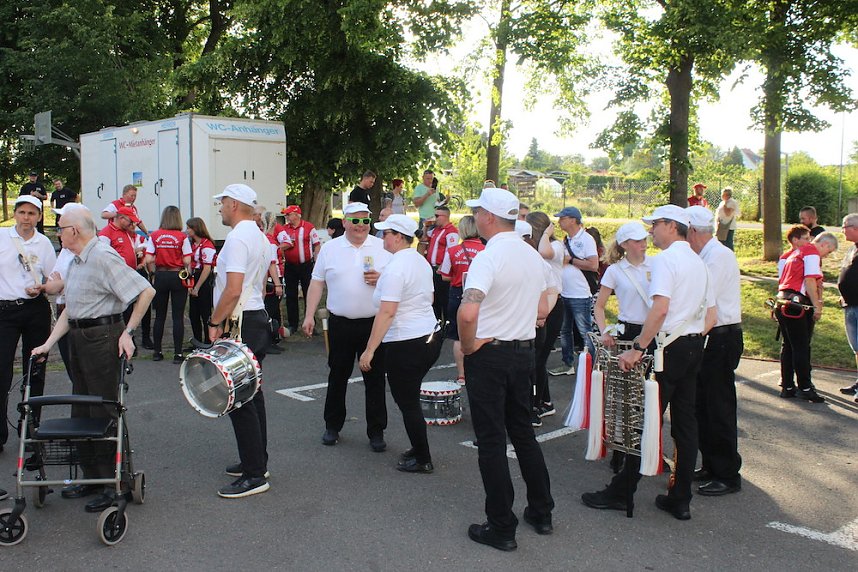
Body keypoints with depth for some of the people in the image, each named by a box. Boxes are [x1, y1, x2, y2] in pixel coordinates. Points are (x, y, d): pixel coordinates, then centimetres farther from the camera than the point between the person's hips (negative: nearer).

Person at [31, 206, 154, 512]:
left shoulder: (103, 257, -15)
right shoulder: (76, 261, 16)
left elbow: (146, 292, -20)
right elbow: (69, 309, 19)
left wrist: (128, 332, -19)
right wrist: (49, 343, 12)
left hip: (102, 337, -10)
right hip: (78, 338, 10)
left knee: (104, 412, -5)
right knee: (82, 412, 14)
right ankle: (92, 477, 25)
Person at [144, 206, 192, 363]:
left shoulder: (154, 236, -1)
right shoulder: (182, 237, -7)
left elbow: (148, 260, -6)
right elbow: (187, 261, -10)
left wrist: (154, 272, 11)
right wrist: (188, 274, 6)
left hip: (160, 277, 2)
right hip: (178, 277, -2)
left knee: (160, 316, 12)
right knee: (178, 317, 1)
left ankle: (157, 352, 18)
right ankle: (178, 353, 2)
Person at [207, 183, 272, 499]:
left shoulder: (237, 238, -16)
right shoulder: (261, 238, 15)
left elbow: (233, 290, -24)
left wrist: (214, 323, -14)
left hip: (241, 324, -10)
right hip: (258, 318, 10)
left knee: (239, 399, -7)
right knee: (252, 394, 16)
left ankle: (254, 475, -4)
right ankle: (256, 461, 25)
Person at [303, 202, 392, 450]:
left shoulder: (383, 247, 3)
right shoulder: (330, 248, 4)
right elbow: (317, 283, 7)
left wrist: (381, 279, -14)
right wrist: (309, 315, 1)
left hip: (374, 323, -1)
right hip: (340, 324, 1)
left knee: (375, 379, 4)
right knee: (337, 376, 12)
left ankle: (376, 431, 14)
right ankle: (332, 426, 27)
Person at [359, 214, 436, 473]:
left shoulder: (395, 268, -18)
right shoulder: (422, 262, 10)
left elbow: (387, 312, -24)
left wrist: (369, 349, -22)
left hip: (404, 342, -10)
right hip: (427, 335, 10)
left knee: (407, 402, 2)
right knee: (411, 399, 20)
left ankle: (422, 459, 10)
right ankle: (419, 449, 28)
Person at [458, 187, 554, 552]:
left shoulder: (488, 257, -19)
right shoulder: (532, 256, 6)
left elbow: (468, 313, -32)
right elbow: (542, 310, 16)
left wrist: (468, 345, -17)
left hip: (489, 355, -7)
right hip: (525, 352, 7)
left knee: (491, 441, 2)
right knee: (523, 432, 19)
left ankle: (501, 528, 10)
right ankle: (541, 513, 29)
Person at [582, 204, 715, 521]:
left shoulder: (665, 259, -12)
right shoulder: (698, 262, 16)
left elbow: (661, 308, -25)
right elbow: (710, 316, 17)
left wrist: (637, 348, -24)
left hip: (668, 347, -9)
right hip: (694, 348, 9)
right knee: (685, 422, 10)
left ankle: (621, 492, 7)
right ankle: (680, 500, 16)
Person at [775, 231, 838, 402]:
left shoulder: (797, 252, 23)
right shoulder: (812, 253, -5)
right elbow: (810, 281, -15)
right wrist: (817, 306, -14)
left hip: (782, 302, 9)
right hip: (796, 305, -9)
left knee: (787, 346, 12)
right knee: (801, 348, -3)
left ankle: (787, 387, 15)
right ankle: (805, 388, 1)